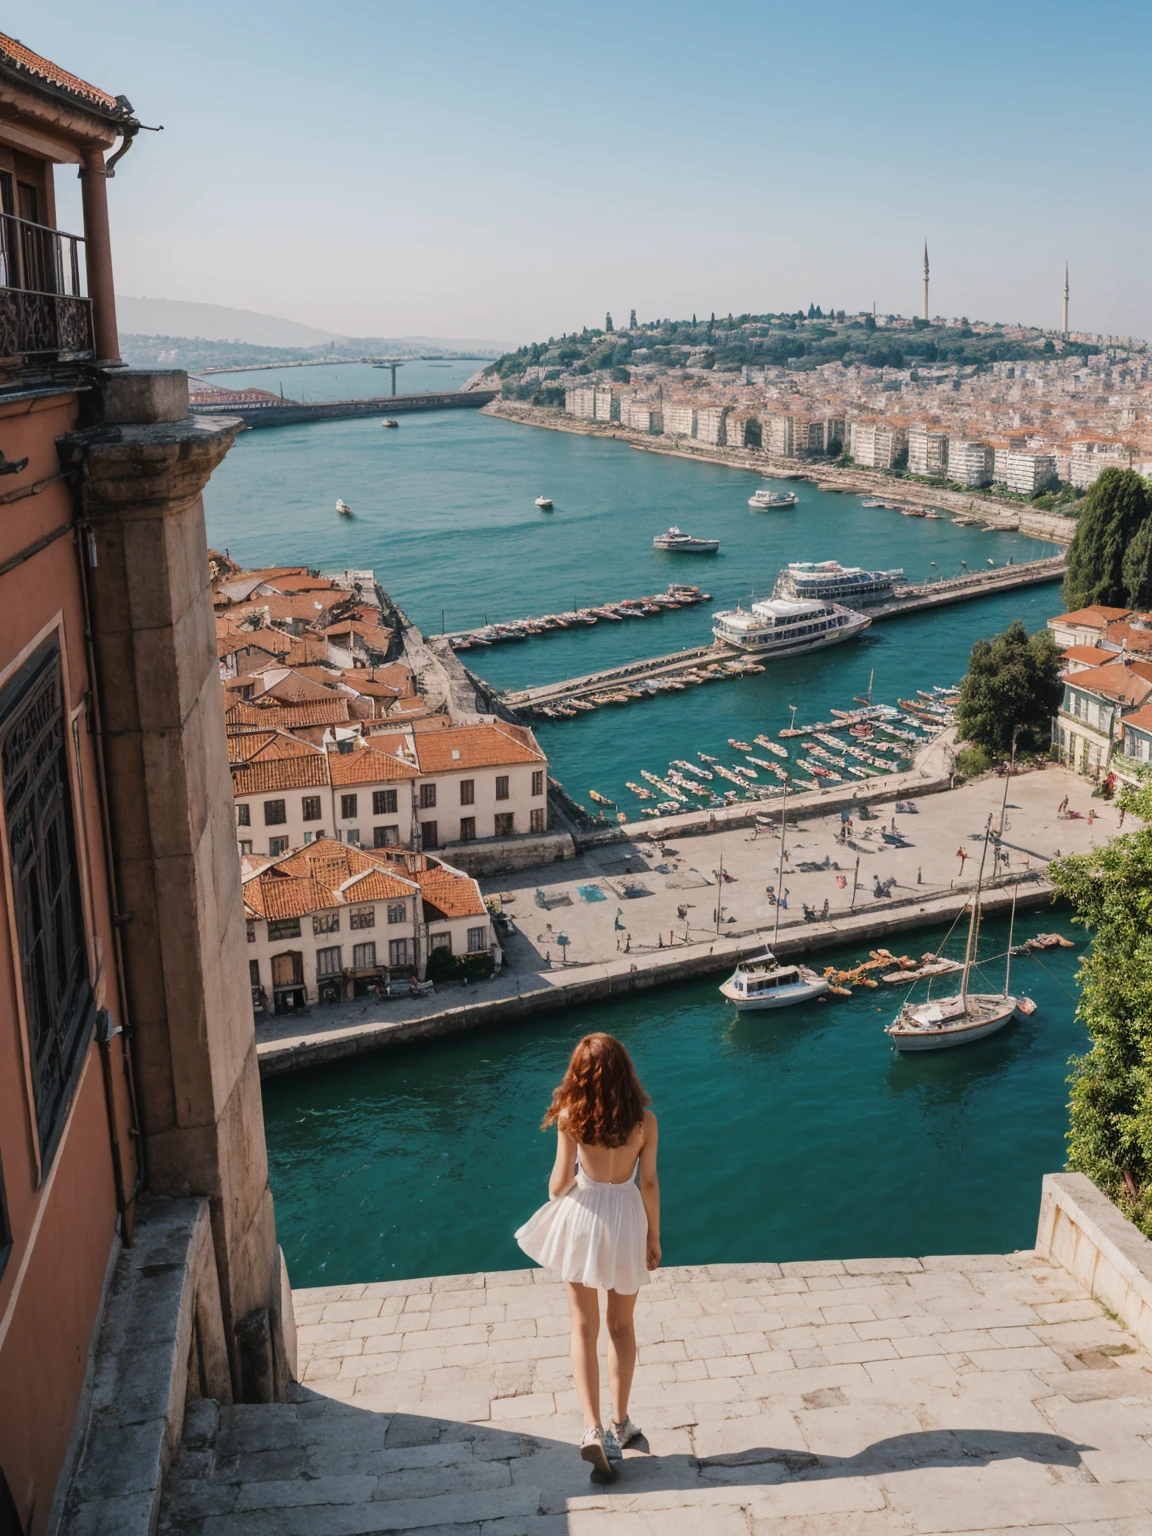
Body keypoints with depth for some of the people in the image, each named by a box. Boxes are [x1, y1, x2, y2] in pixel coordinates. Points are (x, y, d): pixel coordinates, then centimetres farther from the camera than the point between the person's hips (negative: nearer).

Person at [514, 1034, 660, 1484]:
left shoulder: (571, 1116, -15)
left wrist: (556, 1198, 13)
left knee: (584, 1328, 9)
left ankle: (593, 1429, -2)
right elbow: (649, 1183, -6)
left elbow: (560, 1181, -11)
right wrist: (653, 1237, 7)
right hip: (627, 1219, 1)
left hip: (582, 1217, -1)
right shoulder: (644, 1119, -12)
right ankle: (620, 1424, 27)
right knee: (622, 1326, 19)